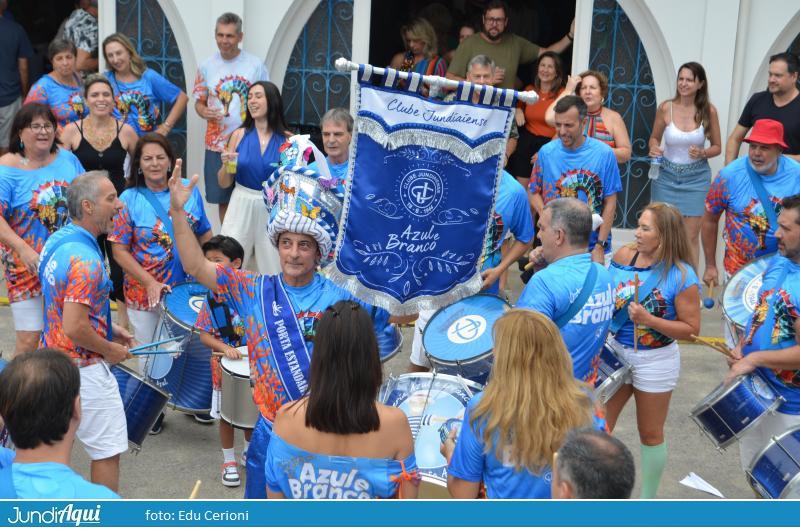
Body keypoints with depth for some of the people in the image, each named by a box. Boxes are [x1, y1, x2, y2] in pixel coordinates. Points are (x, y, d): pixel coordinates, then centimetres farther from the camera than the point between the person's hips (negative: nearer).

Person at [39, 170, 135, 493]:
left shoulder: (57, 241, 4)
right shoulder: (85, 260, -26)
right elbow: (75, 328, -29)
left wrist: (109, 330, 13)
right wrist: (111, 350, -13)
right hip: (83, 368, -10)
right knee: (108, 450, 2)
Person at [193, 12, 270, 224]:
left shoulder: (256, 65, -3)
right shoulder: (206, 66, 3)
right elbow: (199, 102, 10)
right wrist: (204, 112, -14)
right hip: (217, 144, 2)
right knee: (223, 200, 10)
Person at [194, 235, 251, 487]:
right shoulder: (212, 300, -9)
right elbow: (204, 335, -9)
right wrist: (224, 348, -25)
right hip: (225, 365, -1)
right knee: (226, 414, 8)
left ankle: (250, 452, 38)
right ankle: (229, 461, 25)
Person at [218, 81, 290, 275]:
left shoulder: (288, 140, -3)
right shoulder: (239, 135, 1)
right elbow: (224, 183, 8)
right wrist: (226, 164, -11)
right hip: (242, 205, 1)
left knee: (273, 270, 5)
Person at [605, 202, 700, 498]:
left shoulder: (681, 276, -20)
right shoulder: (623, 256, -8)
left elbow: (691, 329, -17)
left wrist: (649, 319, -27)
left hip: (655, 361, -4)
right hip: (615, 351, 4)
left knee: (650, 434, 14)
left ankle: (648, 501, 33)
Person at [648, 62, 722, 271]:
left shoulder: (708, 111, -6)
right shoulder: (666, 108, -6)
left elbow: (717, 146, 4)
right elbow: (654, 138, 10)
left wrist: (703, 153, -16)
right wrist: (654, 149, -12)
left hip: (696, 178, 0)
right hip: (666, 176, 1)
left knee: (691, 236, 1)